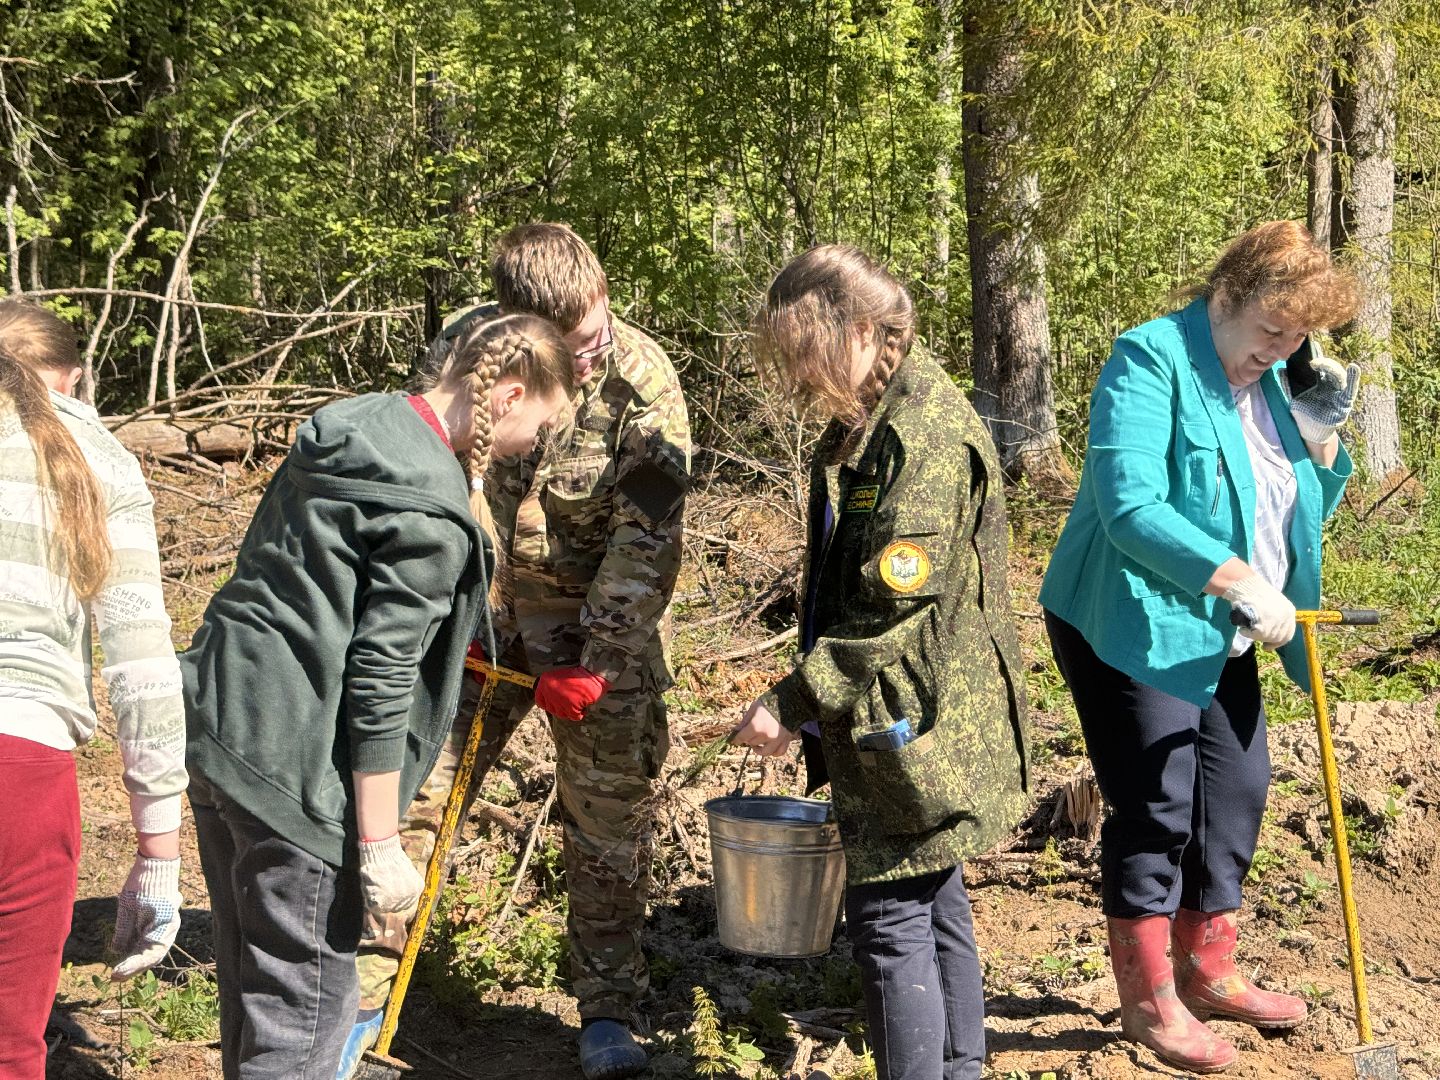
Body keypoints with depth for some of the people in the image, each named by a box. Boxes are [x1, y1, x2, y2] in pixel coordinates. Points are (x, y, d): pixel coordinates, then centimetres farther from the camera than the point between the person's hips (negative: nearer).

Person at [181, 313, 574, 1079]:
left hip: (218, 719, 10)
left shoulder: (354, 426, 11)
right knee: (308, 999, 1)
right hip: (292, 760, -10)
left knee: (251, 977, 22)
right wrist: (379, 847, -14)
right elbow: (380, 682, -19)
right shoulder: (432, 507, -17)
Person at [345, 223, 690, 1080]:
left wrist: (589, 659, -18)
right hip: (481, 612, 2)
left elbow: (647, 537, -17)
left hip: (601, 622, -2)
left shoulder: (644, 380, -18)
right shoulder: (465, 352, -12)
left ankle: (608, 1011, 21)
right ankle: (360, 998, 15)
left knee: (611, 814, 4)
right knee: (413, 789, 2)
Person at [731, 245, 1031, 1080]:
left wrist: (794, 704, -19)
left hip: (914, 725, -10)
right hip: (904, 720, 10)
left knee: (890, 917, -6)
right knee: (936, 902, 17)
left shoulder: (926, 435, -20)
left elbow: (893, 610, -23)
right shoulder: (866, 424, 11)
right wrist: (811, 700, 14)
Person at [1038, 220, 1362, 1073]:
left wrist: (1321, 435, -1)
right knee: (1156, 811, -3)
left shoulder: (1268, 383, 10)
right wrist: (1242, 582, -29)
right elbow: (1131, 508, -27)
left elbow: (1303, 515, 17)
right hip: (1133, 627, -8)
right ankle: (1149, 1001, 12)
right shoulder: (1151, 361, -16)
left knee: (1236, 797, 13)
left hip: (1220, 640, 8)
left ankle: (1208, 973, 30)